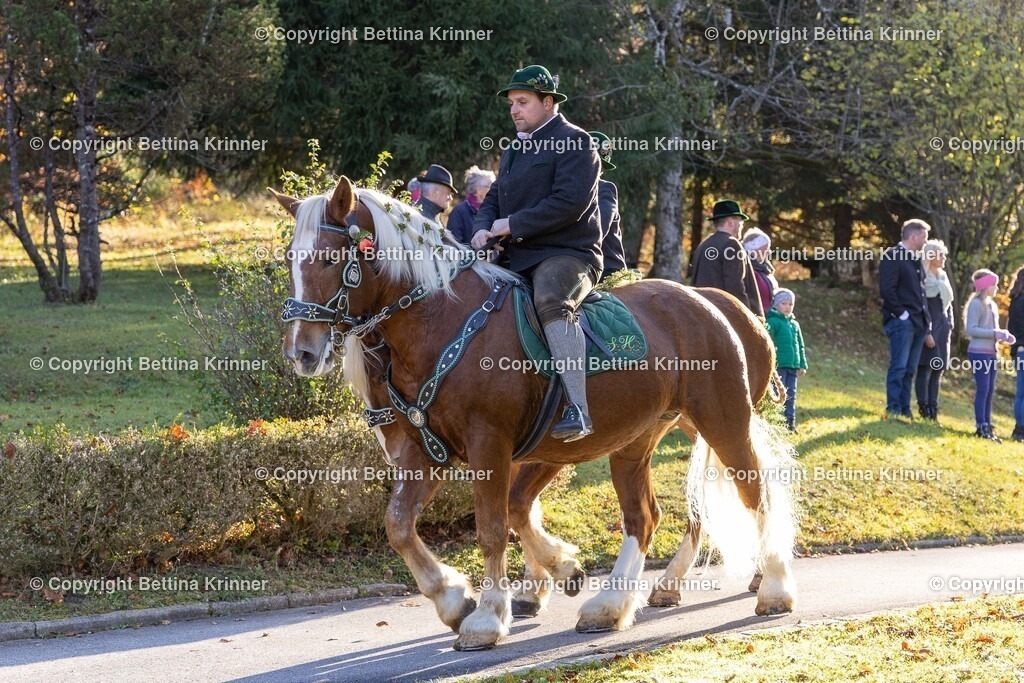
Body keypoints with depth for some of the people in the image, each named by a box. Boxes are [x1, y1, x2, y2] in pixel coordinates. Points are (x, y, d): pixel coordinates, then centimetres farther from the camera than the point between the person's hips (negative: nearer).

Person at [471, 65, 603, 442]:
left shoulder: (573, 141, -5)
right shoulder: (514, 150, 24)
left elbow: (570, 202, -18)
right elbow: (492, 201, 24)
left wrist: (512, 225, -16)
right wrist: (483, 229, -1)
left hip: (567, 255, -10)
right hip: (517, 259, 10)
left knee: (550, 301, -39)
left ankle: (577, 408, -49)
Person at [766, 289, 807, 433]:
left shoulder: (795, 324, 17)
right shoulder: (772, 322, -6)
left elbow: (800, 346, 21)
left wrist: (802, 365, 16)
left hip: (793, 366, 7)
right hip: (778, 366, -7)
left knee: (791, 394, 9)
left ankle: (790, 422, 13)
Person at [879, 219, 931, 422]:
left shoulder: (915, 260, 20)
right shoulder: (892, 256, -7)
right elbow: (887, 289, -14)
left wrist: (927, 318, 12)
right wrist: (901, 313, -17)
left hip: (919, 322, 8)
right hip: (902, 320, -8)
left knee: (909, 369, 8)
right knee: (899, 366, -11)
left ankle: (904, 409, 10)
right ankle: (893, 410, -11)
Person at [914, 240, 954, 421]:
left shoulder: (942, 277, 17)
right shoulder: (923, 278, -8)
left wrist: (949, 325, 12)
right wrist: (926, 333, -18)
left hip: (942, 328, 8)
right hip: (928, 327, -8)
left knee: (938, 369, 5)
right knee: (925, 367, -9)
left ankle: (933, 408, 7)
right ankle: (924, 407, -9)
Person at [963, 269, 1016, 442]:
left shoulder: (991, 305, 16)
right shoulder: (976, 304, -10)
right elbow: (971, 329, -17)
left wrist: (1004, 336, 2)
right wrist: (994, 333, -20)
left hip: (991, 353, 9)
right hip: (979, 352, -9)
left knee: (990, 390, 10)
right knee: (983, 389, -10)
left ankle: (987, 426, 14)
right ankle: (981, 426, -8)